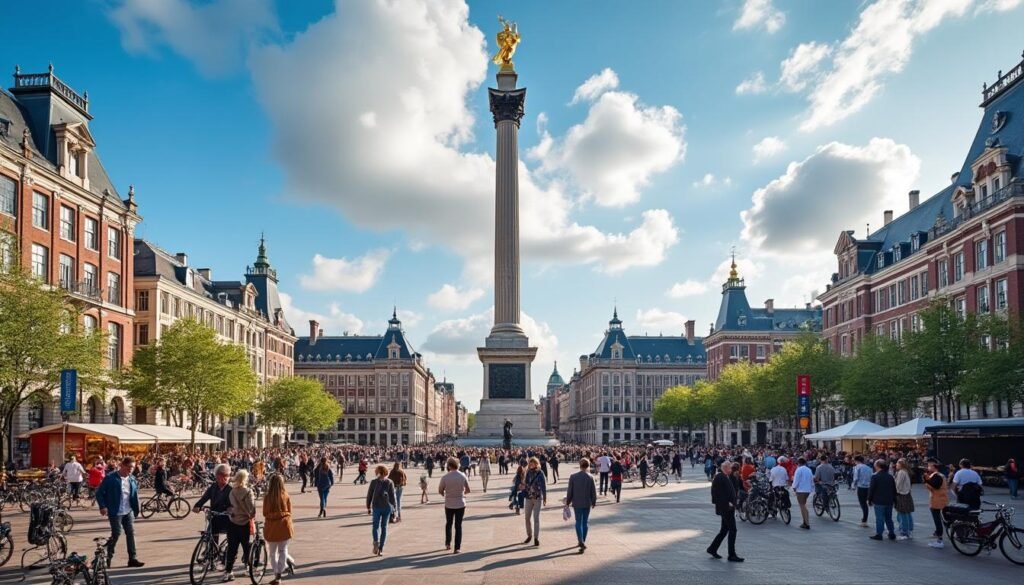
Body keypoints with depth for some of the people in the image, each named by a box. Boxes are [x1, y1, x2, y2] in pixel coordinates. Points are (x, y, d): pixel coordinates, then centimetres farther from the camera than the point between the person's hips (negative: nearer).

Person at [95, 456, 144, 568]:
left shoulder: (132, 479, 8)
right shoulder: (110, 478, -11)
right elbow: (99, 493, -9)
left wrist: (136, 510, 10)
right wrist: (102, 506, -17)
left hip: (128, 512, 6)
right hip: (115, 512, -6)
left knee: (131, 533, 4)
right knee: (116, 534, -4)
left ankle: (133, 558, 9)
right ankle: (108, 557, 15)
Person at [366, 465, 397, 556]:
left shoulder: (373, 482, 1)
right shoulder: (390, 482, 2)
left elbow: (369, 496, 2)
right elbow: (392, 495, -2)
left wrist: (368, 507, 10)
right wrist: (395, 506, 7)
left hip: (376, 507, -1)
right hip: (387, 507, 1)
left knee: (376, 526, 8)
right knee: (384, 527, 9)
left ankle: (376, 542, -20)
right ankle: (381, 548, 7)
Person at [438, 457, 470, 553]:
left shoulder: (445, 477, -13)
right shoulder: (463, 476, -8)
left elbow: (440, 491, -5)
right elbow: (468, 490, 0)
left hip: (449, 504, 0)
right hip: (460, 504, 0)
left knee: (448, 524, 21)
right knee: (458, 526, 7)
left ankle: (447, 544, 29)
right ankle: (457, 548, 4)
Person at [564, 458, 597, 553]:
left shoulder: (573, 477, -8)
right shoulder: (590, 477, -9)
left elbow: (569, 491, -4)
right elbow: (593, 492, -3)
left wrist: (568, 501, 8)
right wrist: (594, 502, 11)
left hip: (577, 503, -1)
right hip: (587, 503, 1)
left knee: (579, 522, 4)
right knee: (585, 522, 15)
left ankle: (581, 542, -12)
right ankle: (582, 541, 25)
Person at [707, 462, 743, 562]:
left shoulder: (728, 477, 15)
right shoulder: (719, 477, -14)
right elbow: (716, 492, -20)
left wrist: (733, 504, 10)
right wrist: (727, 503, -19)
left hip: (729, 508, 10)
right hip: (725, 508, -10)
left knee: (724, 530, 15)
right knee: (733, 530, -7)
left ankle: (712, 549, 25)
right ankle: (732, 555, -2)